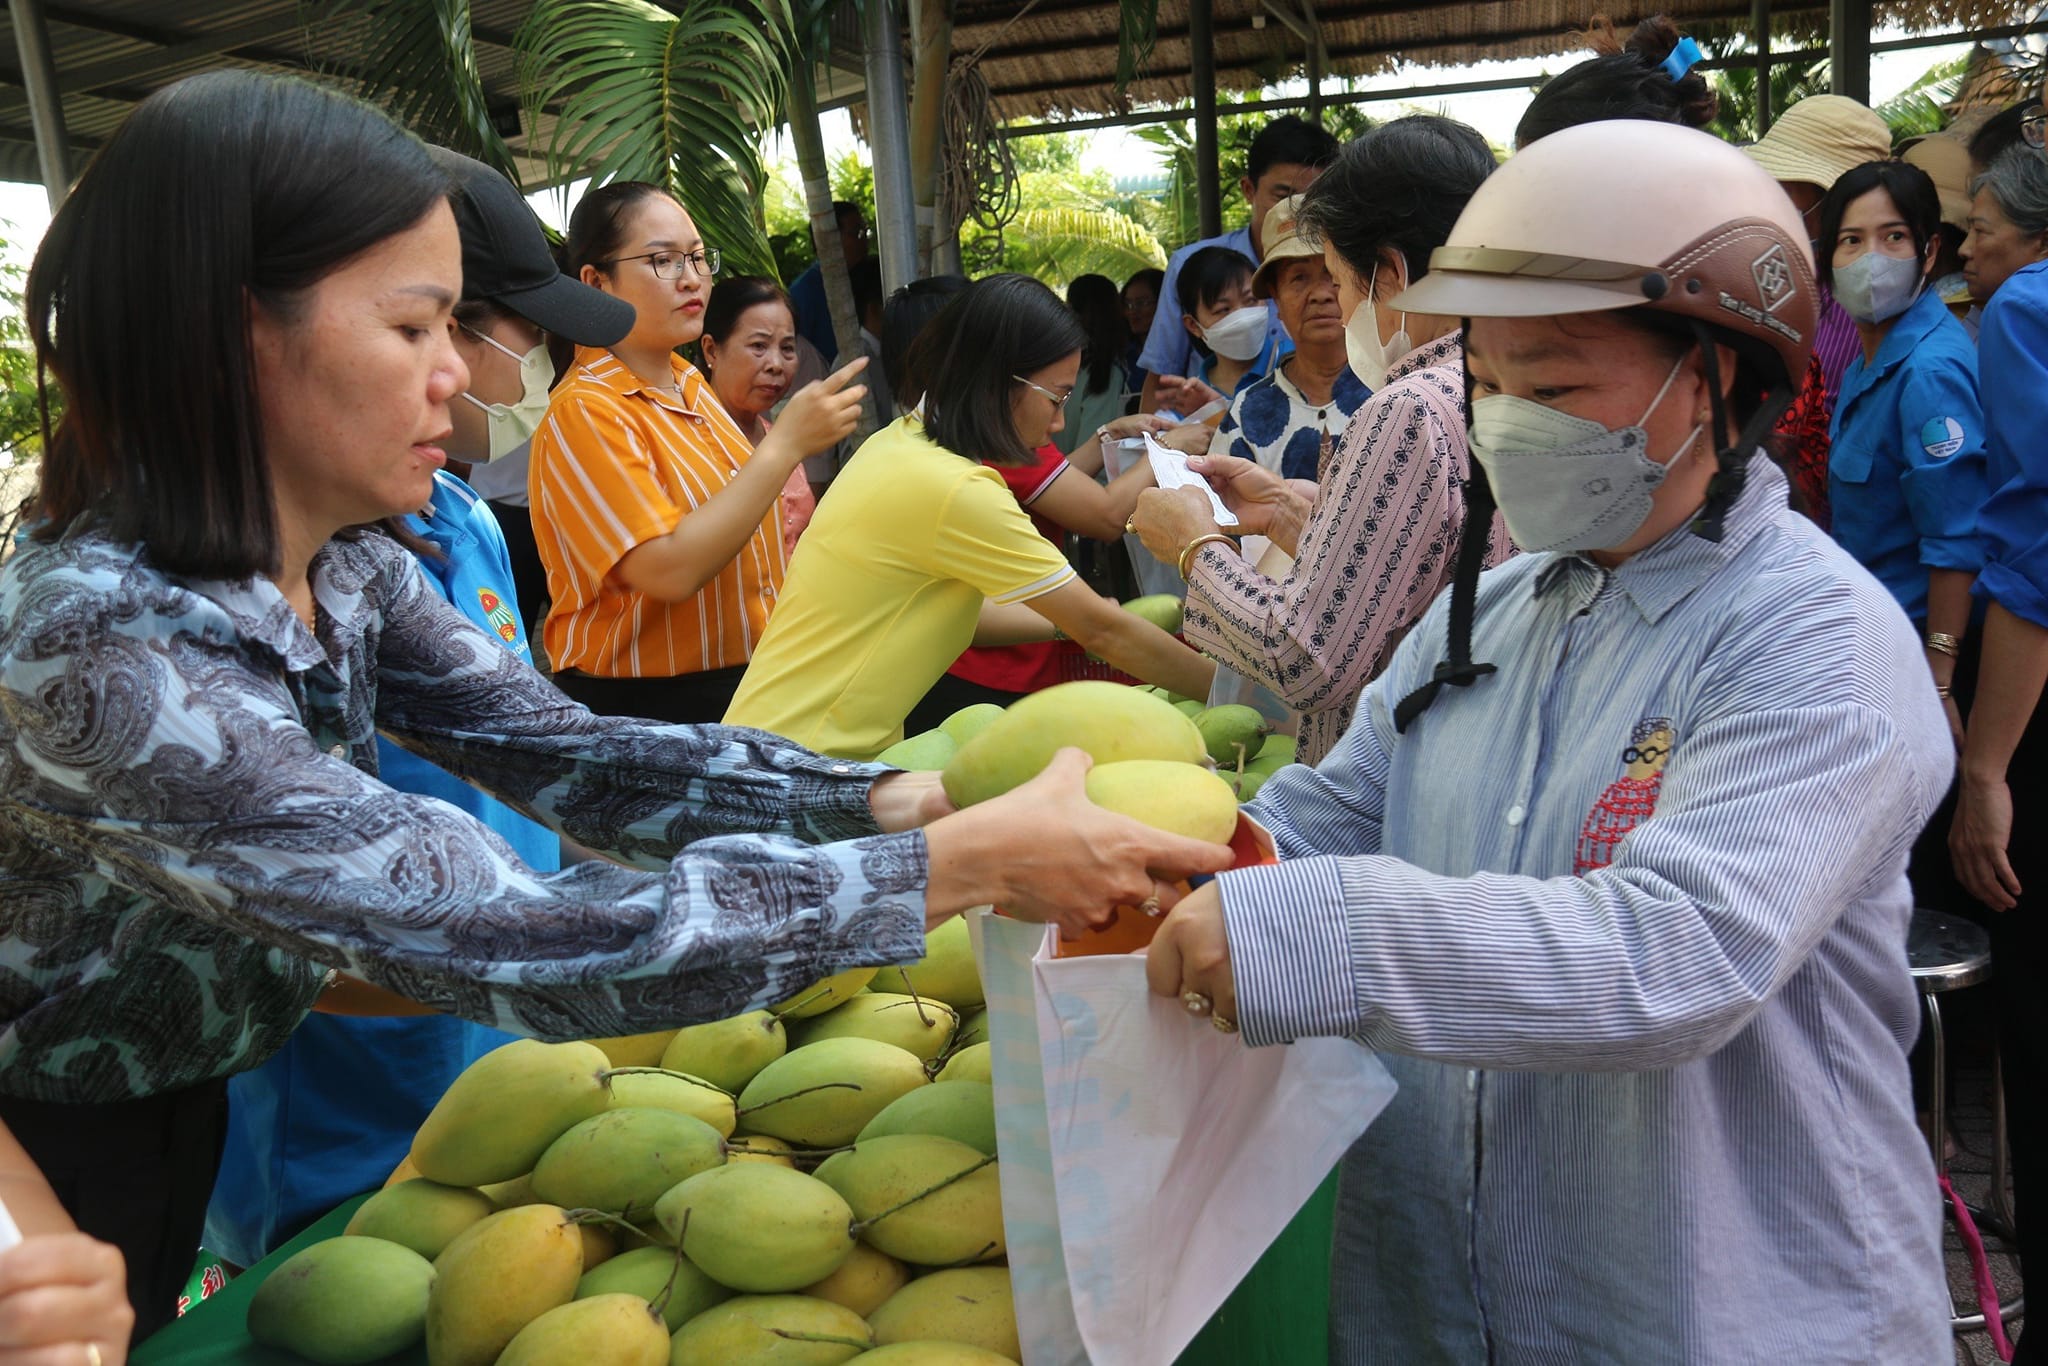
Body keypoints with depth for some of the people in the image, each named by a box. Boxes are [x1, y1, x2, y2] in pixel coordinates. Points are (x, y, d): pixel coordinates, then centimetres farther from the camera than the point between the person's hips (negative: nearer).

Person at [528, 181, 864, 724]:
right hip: (644, 705, -8)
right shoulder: (584, 413, -17)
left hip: (741, 681, 8)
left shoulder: (689, 385, 9)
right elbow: (670, 570, -27)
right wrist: (785, 444, -27)